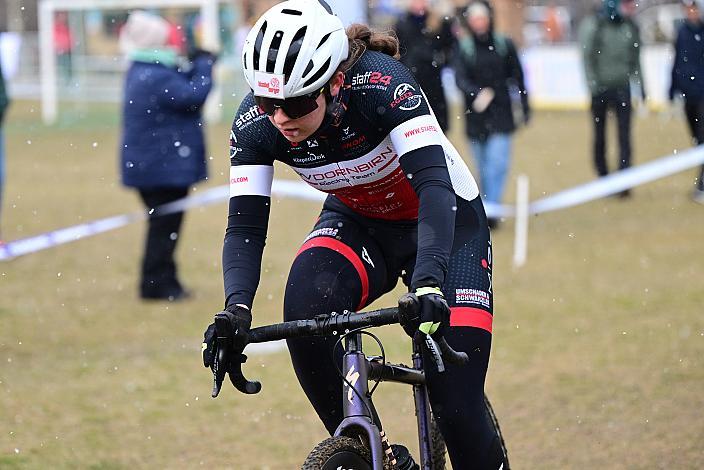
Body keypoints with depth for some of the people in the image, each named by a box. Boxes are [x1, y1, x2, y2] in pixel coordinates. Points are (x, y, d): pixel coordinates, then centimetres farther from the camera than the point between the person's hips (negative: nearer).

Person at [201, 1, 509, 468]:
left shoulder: (381, 83, -34)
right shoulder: (255, 123, -22)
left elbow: (435, 184, -42)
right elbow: (245, 227, -21)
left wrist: (427, 282, -57)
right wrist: (236, 307, -40)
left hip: (445, 223, -3)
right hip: (357, 224, 3)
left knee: (458, 408, -14)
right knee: (305, 306, -31)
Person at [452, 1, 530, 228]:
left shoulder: (504, 45, 2)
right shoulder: (464, 49, 0)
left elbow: (517, 77, 9)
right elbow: (460, 78, -11)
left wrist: (525, 106, 11)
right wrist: (477, 94, -29)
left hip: (501, 114, -1)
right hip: (476, 116, 1)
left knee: (497, 163, -13)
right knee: (484, 167, 9)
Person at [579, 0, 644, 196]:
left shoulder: (631, 27, 5)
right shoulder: (593, 25, -6)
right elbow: (587, 57, -8)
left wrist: (640, 84, 14)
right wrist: (592, 85, -15)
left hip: (622, 88, 2)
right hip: (600, 88, -2)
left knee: (624, 135, -6)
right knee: (600, 136, 6)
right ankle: (603, 178, 18)